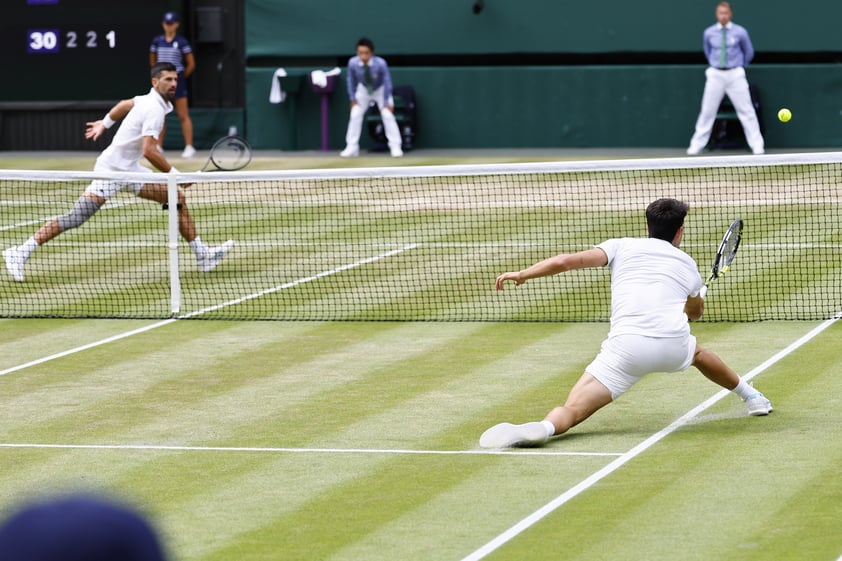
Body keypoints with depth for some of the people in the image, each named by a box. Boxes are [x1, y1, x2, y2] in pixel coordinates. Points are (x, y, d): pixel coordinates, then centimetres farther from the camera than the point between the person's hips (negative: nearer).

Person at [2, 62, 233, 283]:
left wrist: (105, 123, 40)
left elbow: (124, 104, 27)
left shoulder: (149, 100, 8)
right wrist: (174, 174, -22)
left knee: (178, 198, 5)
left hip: (130, 169, 10)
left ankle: (203, 255, 9)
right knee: (76, 216, -17)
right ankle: (21, 253, -14)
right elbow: (149, 150, -30)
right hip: (111, 170, -10)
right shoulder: (155, 110, -21)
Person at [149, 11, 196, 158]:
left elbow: (191, 64, 1)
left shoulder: (181, 42, -4)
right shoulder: (157, 41, 6)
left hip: (178, 81, -4)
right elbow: (152, 62, 19)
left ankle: (189, 147, -1)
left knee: (183, 116, -3)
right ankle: (158, 146, 10)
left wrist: (181, 77, 7)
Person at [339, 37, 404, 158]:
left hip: (380, 90, -2)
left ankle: (395, 147, -1)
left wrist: (387, 102, -20)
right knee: (355, 115, -3)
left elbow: (387, 82, -24)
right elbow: (351, 80, -14)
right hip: (363, 90, 2)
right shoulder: (353, 63, -32)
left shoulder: (380, 64, -37)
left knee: (388, 115, -10)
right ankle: (351, 148, 7)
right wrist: (353, 99, -9)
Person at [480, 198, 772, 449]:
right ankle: (751, 396, 57)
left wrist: (521, 274, 17)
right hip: (675, 346, 3)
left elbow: (565, 261, 4)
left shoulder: (622, 246, 17)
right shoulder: (687, 263, 26)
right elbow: (696, 311, 46)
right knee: (696, 352, 41)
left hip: (627, 345, -3)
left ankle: (542, 427, -44)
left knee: (572, 410, -11)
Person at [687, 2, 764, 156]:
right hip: (715, 75, 1)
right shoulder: (709, 33, 4)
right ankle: (696, 146, 7)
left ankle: (757, 147, 1)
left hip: (735, 75, -1)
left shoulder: (740, 32, -1)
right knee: (707, 111, 1)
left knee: (746, 111, -3)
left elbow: (749, 52, 14)